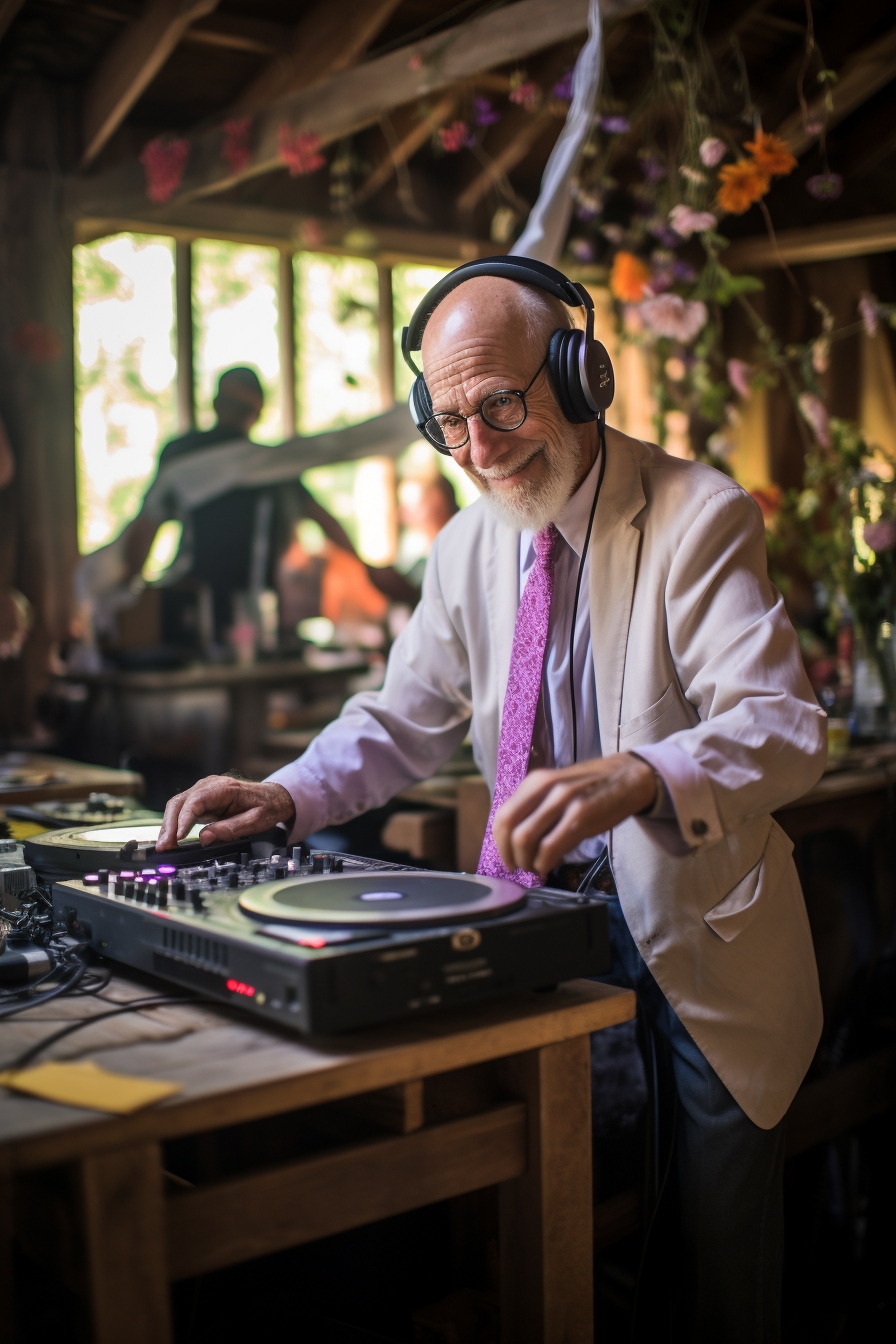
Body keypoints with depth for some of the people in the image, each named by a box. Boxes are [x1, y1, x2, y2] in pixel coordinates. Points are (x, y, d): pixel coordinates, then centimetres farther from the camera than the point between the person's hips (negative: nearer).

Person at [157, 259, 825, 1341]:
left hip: (695, 927, -4)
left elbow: (784, 729, -28)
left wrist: (634, 777, -48)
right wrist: (286, 795, -9)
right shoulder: (467, 547, 3)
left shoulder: (700, 519, -16)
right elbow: (405, 719, 10)